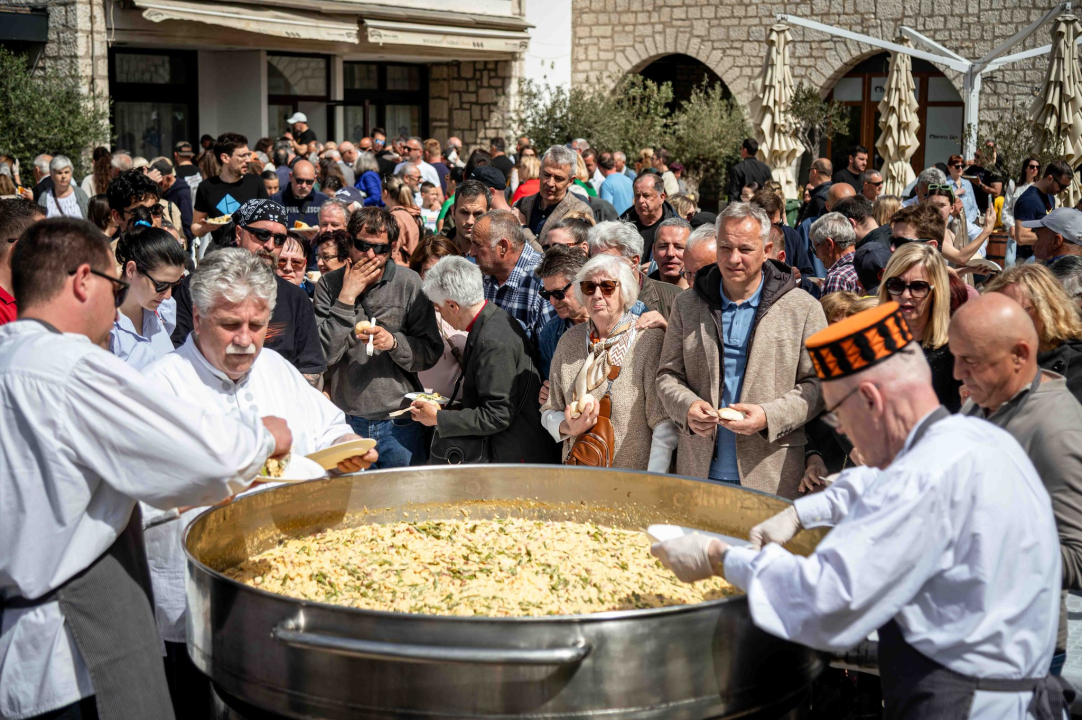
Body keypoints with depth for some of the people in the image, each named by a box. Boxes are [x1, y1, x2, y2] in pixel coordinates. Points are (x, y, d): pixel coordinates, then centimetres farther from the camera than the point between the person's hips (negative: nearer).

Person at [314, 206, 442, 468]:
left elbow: (432, 353, -1)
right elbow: (324, 354, -11)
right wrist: (347, 296, -14)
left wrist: (394, 342, -19)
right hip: (346, 422, 0)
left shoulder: (409, 284, -2)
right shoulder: (329, 284, -1)